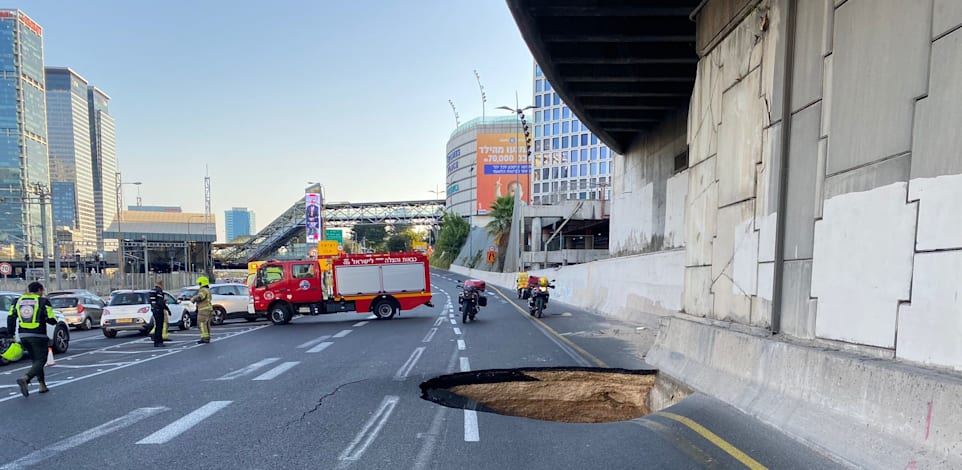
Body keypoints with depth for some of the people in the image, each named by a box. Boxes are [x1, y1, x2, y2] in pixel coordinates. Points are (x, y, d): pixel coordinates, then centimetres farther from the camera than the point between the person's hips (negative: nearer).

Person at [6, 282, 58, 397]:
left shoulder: (20, 300, 10)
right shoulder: (43, 301, -6)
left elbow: (11, 317, 8)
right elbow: (50, 319, -12)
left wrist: (10, 332, 15)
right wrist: (54, 321, 10)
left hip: (23, 336, 6)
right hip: (38, 336, -6)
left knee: (36, 360, 18)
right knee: (40, 361, -2)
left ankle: (42, 386, 19)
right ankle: (25, 379, -27)